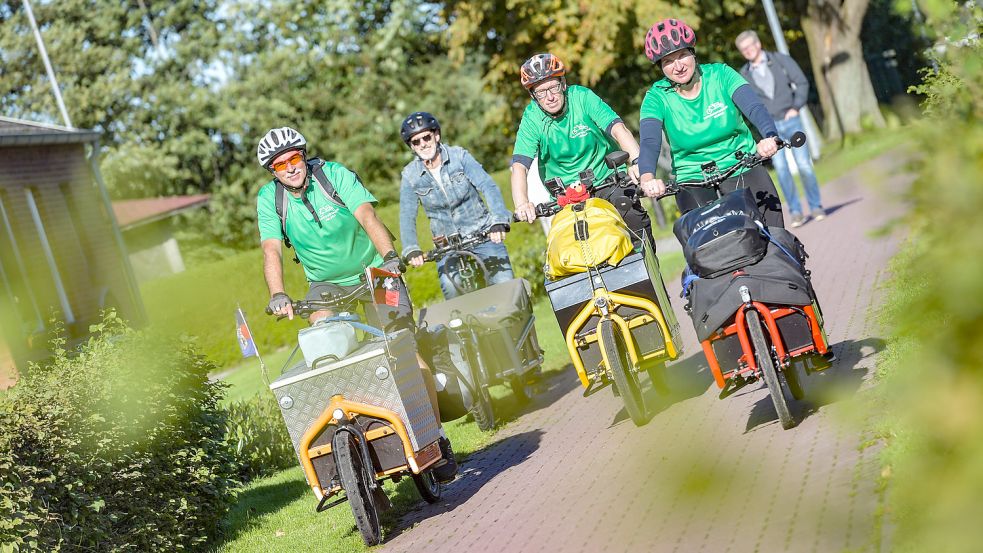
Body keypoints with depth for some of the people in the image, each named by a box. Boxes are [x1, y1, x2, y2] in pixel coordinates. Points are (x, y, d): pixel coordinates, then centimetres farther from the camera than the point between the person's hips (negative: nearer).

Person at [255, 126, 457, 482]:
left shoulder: (334, 174, -17)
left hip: (373, 271, -2)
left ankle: (437, 438, 1)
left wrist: (389, 256, -45)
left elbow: (368, 218, -28)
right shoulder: (268, 198, -11)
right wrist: (278, 296, -37)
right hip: (326, 282, 2)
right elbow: (272, 251, -21)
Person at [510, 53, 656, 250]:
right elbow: (519, 166, -19)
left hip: (608, 180, 0)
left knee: (636, 221, -20)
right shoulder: (532, 119, -10)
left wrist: (637, 162, -42)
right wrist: (521, 204, -38)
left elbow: (618, 129, -23)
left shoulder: (582, 97, -11)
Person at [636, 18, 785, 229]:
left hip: (743, 170, 1)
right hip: (693, 181, -1)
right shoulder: (657, 97, -5)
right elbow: (649, 142, -20)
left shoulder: (719, 74, -4)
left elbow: (754, 107, -17)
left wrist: (770, 137, -40)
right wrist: (647, 178, -42)